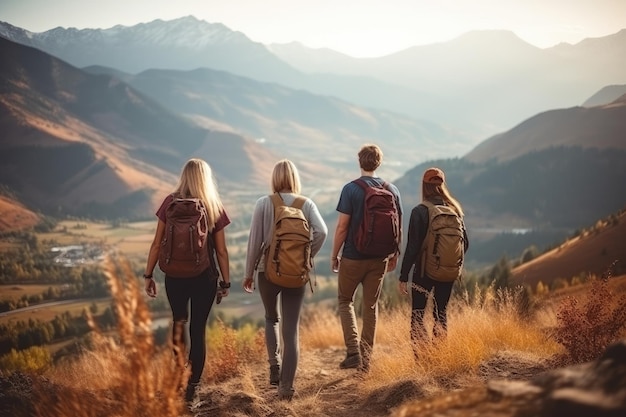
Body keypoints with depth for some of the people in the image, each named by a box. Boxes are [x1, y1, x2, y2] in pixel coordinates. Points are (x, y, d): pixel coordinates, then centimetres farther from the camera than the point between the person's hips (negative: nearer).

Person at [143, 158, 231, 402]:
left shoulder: (170, 203, -5)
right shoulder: (214, 208, -5)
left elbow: (157, 244, -4)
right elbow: (221, 251, -3)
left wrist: (148, 275, 5)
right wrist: (226, 282, 8)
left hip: (175, 276, 1)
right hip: (204, 277, -1)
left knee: (178, 321, 24)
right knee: (198, 329, 10)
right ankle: (191, 385, 14)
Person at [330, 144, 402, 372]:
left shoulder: (351, 189, -12)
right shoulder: (392, 190, 1)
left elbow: (342, 227, -13)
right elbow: (398, 227, 5)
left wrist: (334, 255, -2)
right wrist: (394, 254, 18)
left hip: (353, 257, -4)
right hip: (379, 259, 4)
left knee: (345, 301, 12)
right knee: (371, 306, 13)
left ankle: (353, 352, -1)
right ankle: (365, 358, 16)